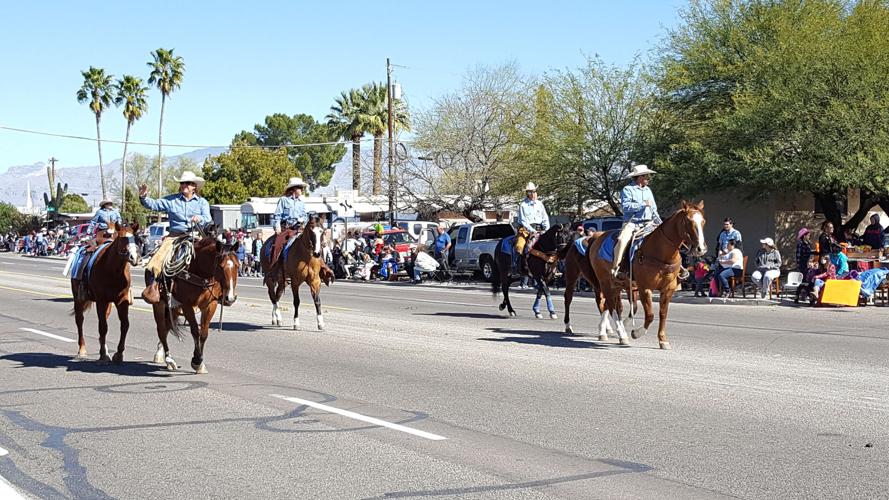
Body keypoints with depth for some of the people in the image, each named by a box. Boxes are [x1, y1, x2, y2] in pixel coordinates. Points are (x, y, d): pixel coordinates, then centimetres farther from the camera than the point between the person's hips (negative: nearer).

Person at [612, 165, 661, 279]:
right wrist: (643, 204, -18)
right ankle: (615, 267, -27)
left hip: (648, 223, 6)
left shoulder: (648, 190, 20)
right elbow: (625, 206, -16)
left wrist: (660, 224, 13)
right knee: (622, 240, -32)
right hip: (632, 222, -6)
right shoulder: (627, 189, -1)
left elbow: (654, 210, 25)